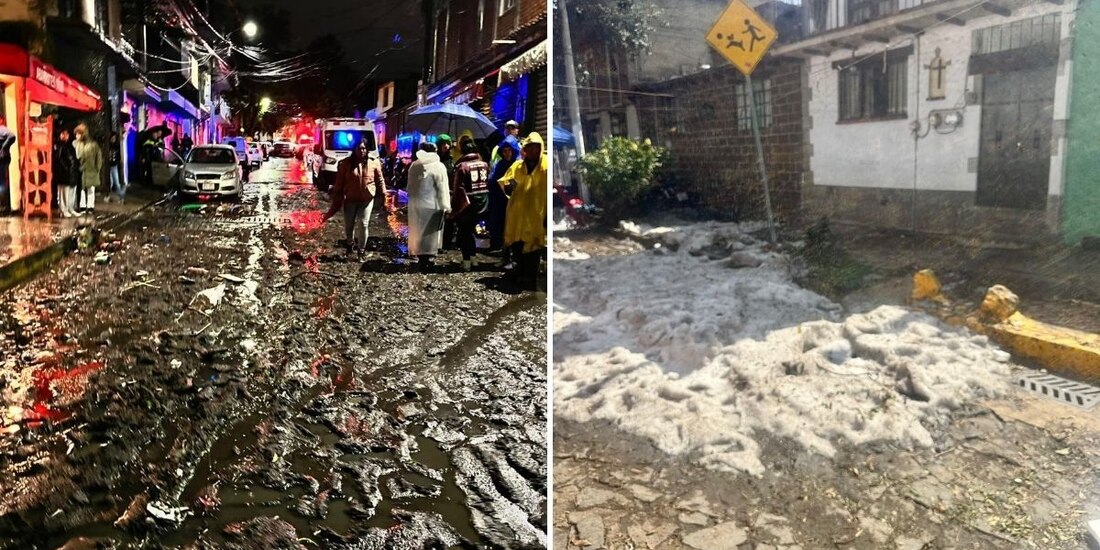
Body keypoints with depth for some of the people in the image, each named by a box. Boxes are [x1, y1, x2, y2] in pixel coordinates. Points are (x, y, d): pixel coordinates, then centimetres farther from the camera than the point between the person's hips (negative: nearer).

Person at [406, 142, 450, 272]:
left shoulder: (414, 166, 9)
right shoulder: (438, 166, -10)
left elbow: (410, 186, 17)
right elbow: (443, 189, -13)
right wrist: (446, 207, -10)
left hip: (415, 204, 5)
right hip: (432, 205, -5)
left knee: (418, 232, 14)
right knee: (430, 234, 3)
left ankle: (421, 259, 22)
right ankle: (427, 260, 4)